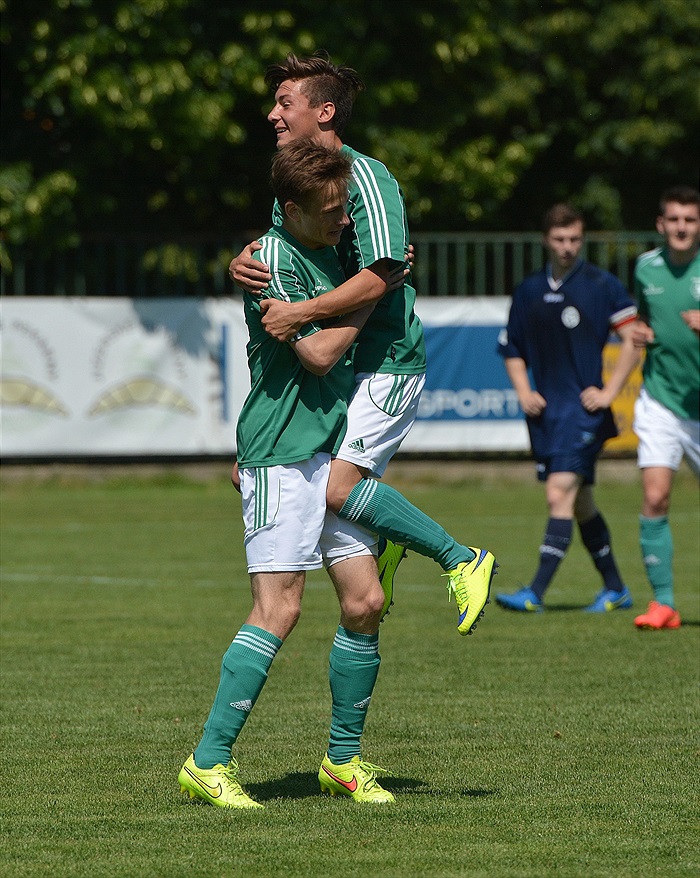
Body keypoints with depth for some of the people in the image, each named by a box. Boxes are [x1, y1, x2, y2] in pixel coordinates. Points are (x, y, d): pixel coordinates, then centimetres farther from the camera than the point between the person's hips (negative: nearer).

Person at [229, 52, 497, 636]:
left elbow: (376, 279, -23)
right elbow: (276, 257, 16)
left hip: (387, 364, -9)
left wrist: (300, 314, -27)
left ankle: (462, 560, -5)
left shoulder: (364, 177, -14)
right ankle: (382, 542, 20)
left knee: (339, 488, -22)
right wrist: (241, 267, -8)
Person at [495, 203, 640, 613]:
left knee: (560, 495, -17)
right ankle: (615, 588, 25)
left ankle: (536, 593, -23)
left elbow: (633, 341, -3)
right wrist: (524, 392, 5)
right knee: (582, 505, 12)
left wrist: (608, 392, -10)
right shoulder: (529, 291, 12)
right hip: (545, 411, 6)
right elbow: (513, 350, 21)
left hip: (583, 409, -6)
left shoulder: (602, 285, -3)